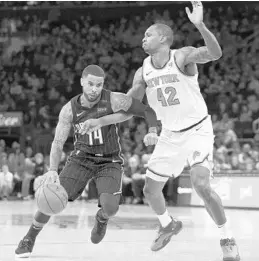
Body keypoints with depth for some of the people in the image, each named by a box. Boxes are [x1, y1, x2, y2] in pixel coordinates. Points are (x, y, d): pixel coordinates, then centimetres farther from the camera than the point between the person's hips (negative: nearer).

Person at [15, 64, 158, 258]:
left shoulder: (114, 100, -17)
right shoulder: (70, 109, -11)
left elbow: (147, 111, -11)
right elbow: (58, 143, -11)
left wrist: (152, 131, -31)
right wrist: (53, 170, -27)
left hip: (109, 161, -1)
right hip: (82, 158, 1)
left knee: (110, 207, -25)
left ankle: (102, 219, 16)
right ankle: (29, 239, 7)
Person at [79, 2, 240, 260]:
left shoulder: (182, 56, -17)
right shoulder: (143, 72, 0)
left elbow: (214, 53, -36)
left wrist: (200, 25, -52)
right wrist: (98, 121, -5)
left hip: (197, 130, -6)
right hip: (170, 135, 6)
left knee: (201, 184, -25)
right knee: (150, 189, 9)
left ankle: (227, 240, -9)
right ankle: (168, 225, 40)